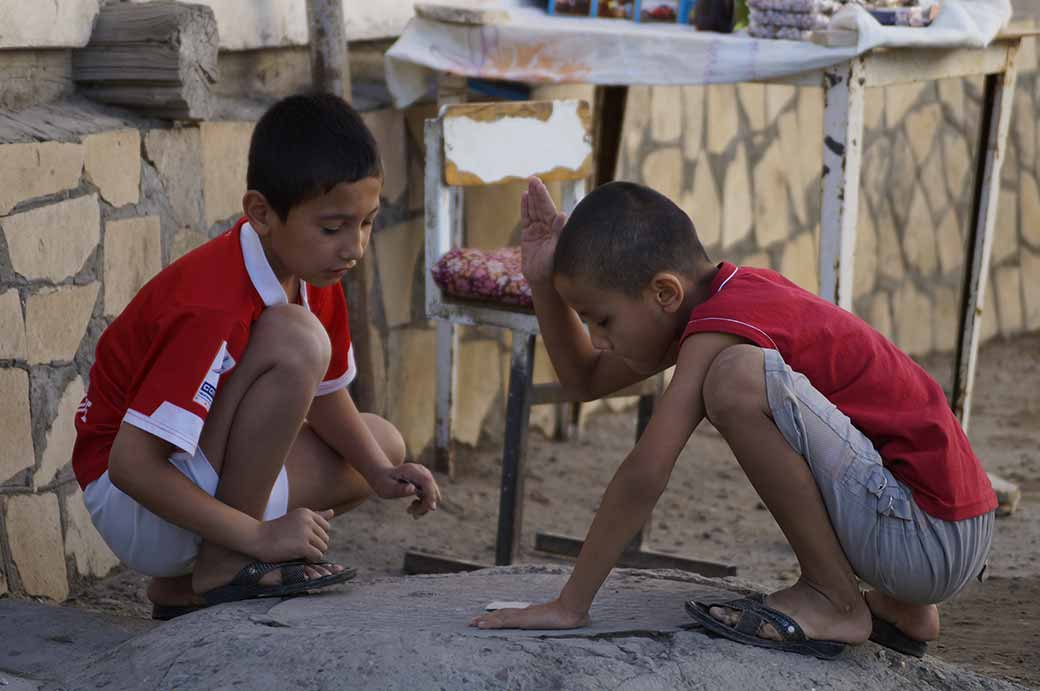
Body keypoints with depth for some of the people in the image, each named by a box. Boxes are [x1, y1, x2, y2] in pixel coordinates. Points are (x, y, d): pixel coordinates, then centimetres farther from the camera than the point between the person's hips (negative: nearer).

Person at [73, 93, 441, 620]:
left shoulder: (313, 275, -1)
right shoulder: (214, 309, -29)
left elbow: (322, 394, 15)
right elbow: (130, 463, -31)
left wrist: (381, 473, -2)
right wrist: (257, 537, -29)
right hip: (132, 501, -10)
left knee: (385, 442, 12)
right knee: (295, 339, -26)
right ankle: (225, 567, -17)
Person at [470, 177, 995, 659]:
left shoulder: (718, 329, -16)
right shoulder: (729, 294, 12)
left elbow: (643, 475, -21)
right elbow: (586, 380, 21)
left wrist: (569, 605, -16)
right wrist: (543, 282, 9)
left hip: (931, 539, -10)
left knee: (737, 379, -25)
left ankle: (833, 598, -9)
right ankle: (899, 606, 21)